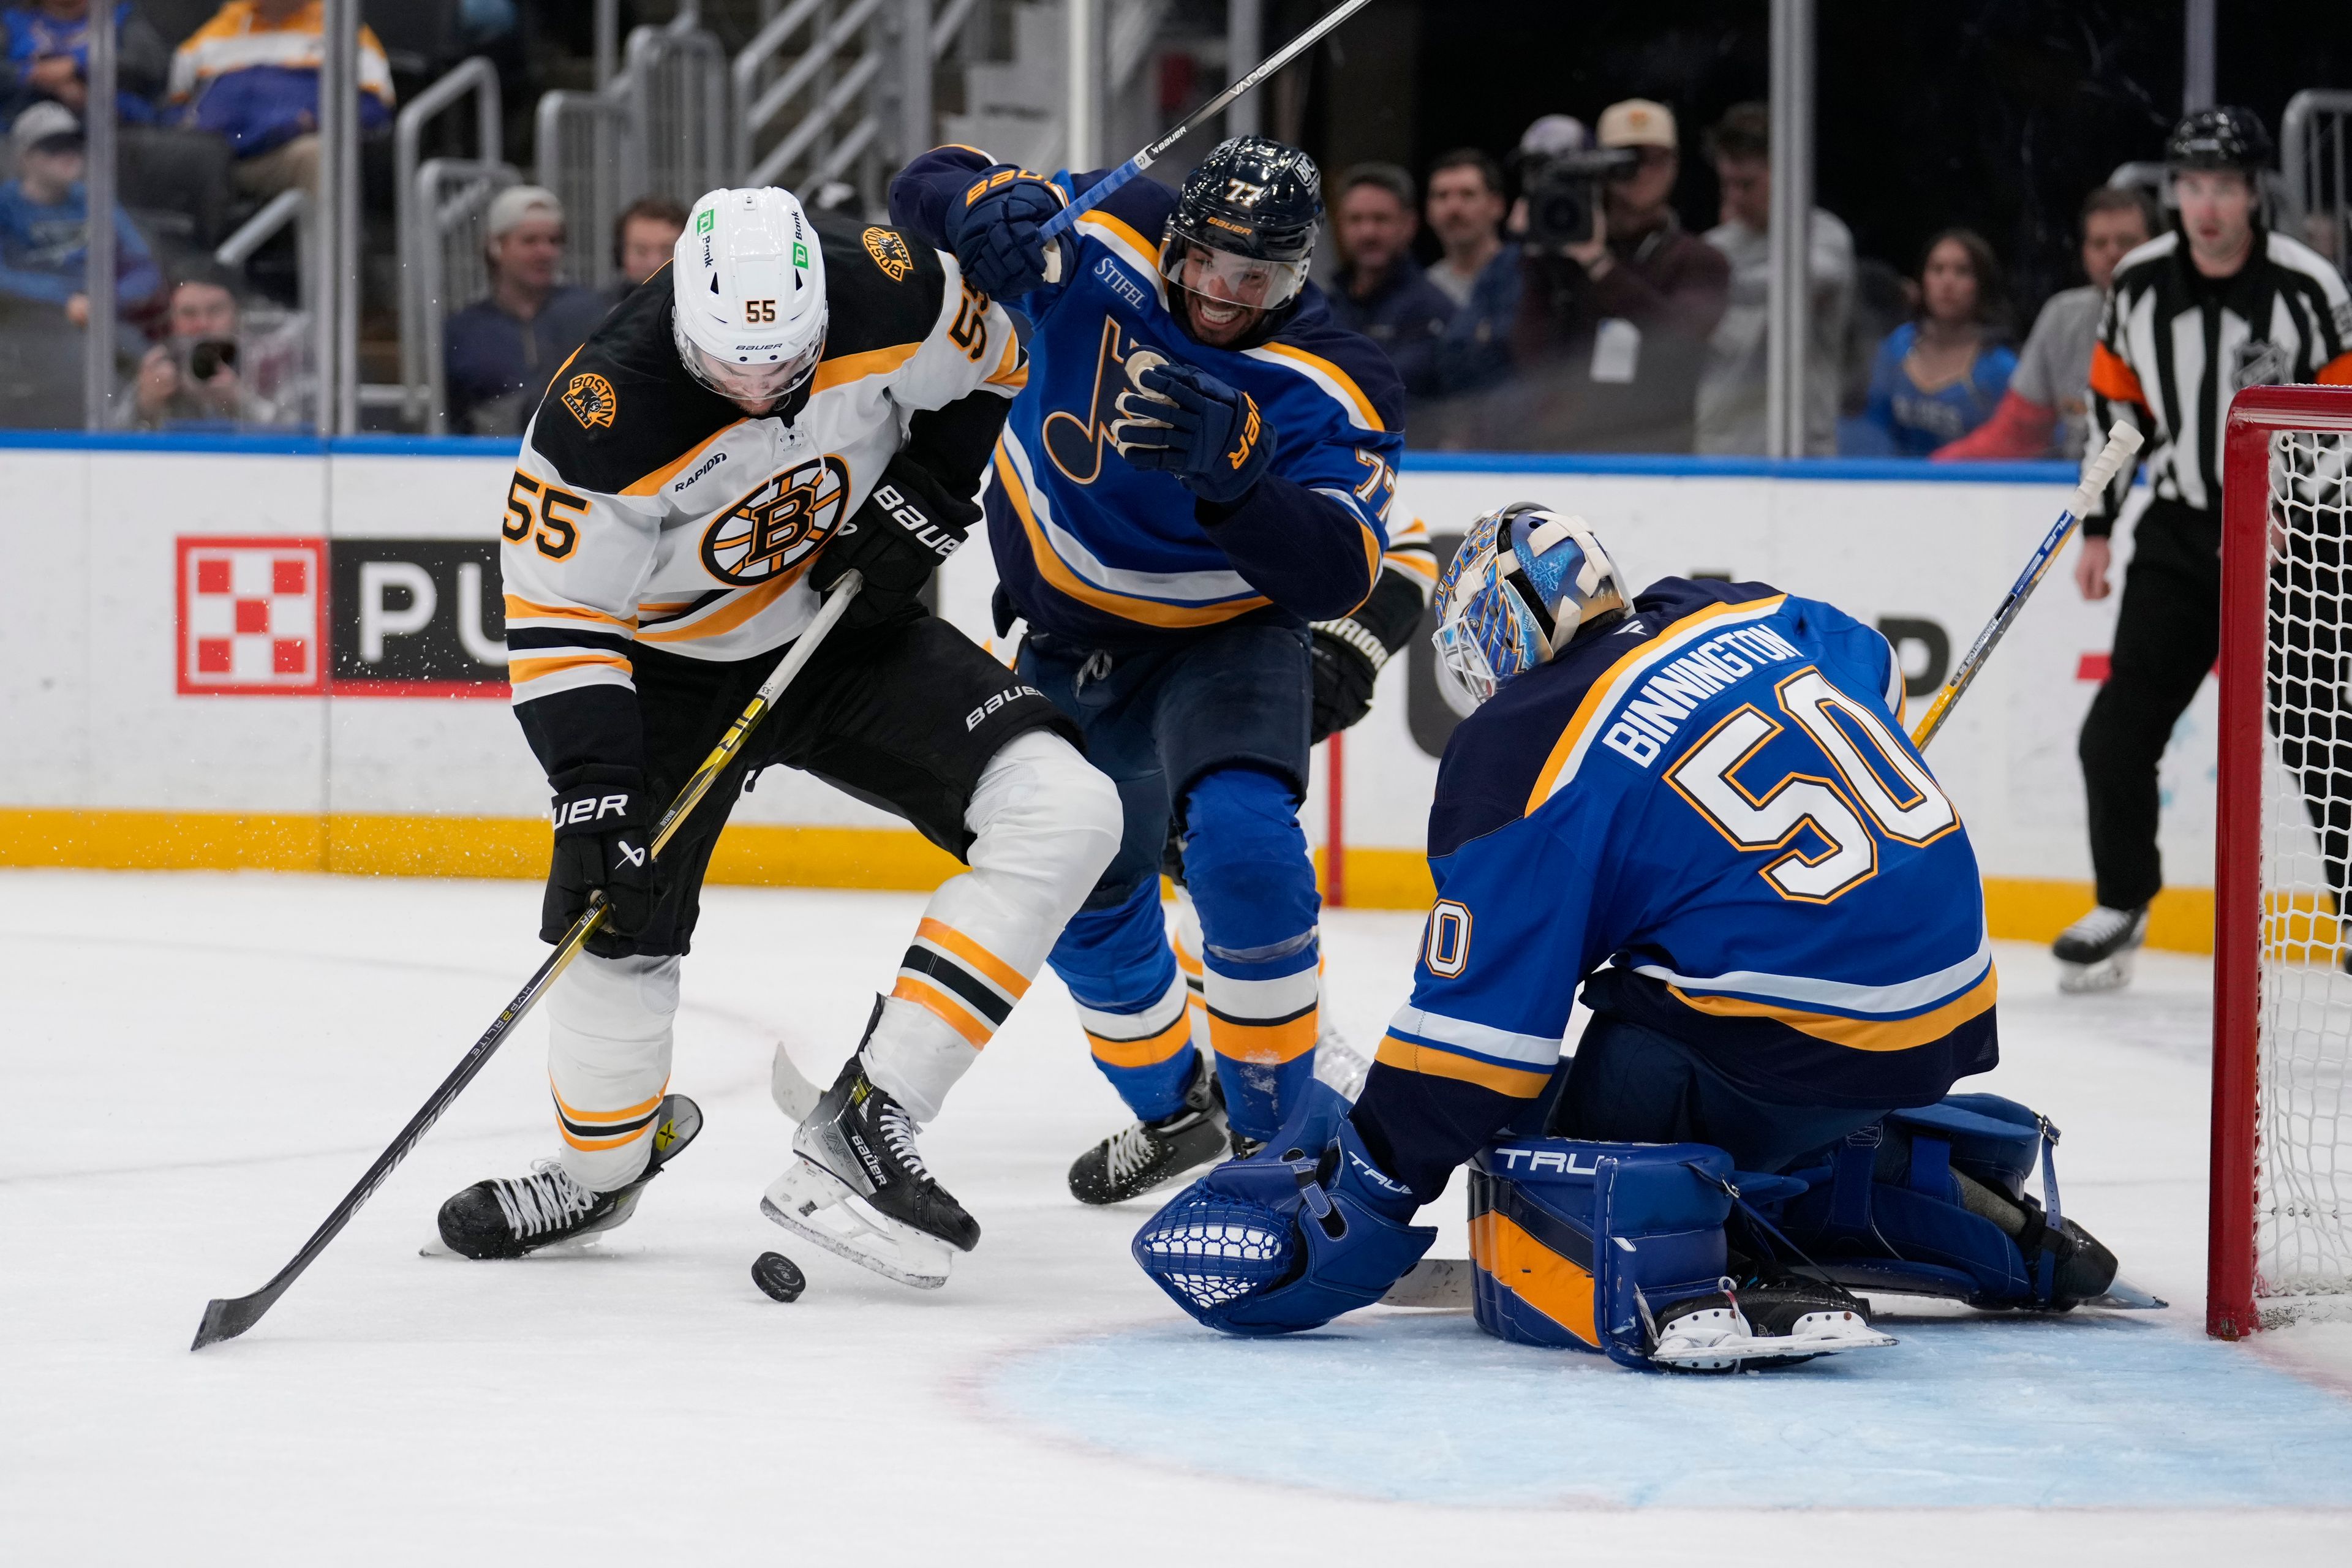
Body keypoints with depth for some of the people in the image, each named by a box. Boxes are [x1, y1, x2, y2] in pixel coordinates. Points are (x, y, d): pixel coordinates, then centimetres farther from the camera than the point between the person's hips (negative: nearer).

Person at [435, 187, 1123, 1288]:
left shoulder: (888, 302, -24)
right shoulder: (604, 419, -31)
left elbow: (987, 366, 0)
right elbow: (558, 618, -23)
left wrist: (923, 504, -11)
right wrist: (595, 795, -30)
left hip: (852, 632, 2)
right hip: (675, 661, -2)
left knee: (1064, 813, -17)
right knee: (618, 919, -7)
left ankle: (864, 1124, -18)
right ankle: (598, 1170, 28)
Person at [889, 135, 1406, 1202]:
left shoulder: (1335, 392, -25)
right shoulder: (1104, 245, -19)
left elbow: (1334, 578, -35)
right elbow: (929, 186, -14)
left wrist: (1231, 473, -50)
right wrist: (988, 205, -38)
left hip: (1224, 638, -4)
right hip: (1065, 634, 4)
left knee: (1242, 840, -29)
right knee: (1082, 895, 13)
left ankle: (1273, 1126, -16)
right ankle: (1170, 1108, 39)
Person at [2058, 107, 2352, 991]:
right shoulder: (2139, 285, -1)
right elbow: (2114, 401, 11)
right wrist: (2099, 528, 11)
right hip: (2180, 529, 4)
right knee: (2119, 729, 1)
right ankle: (2123, 905, 18)